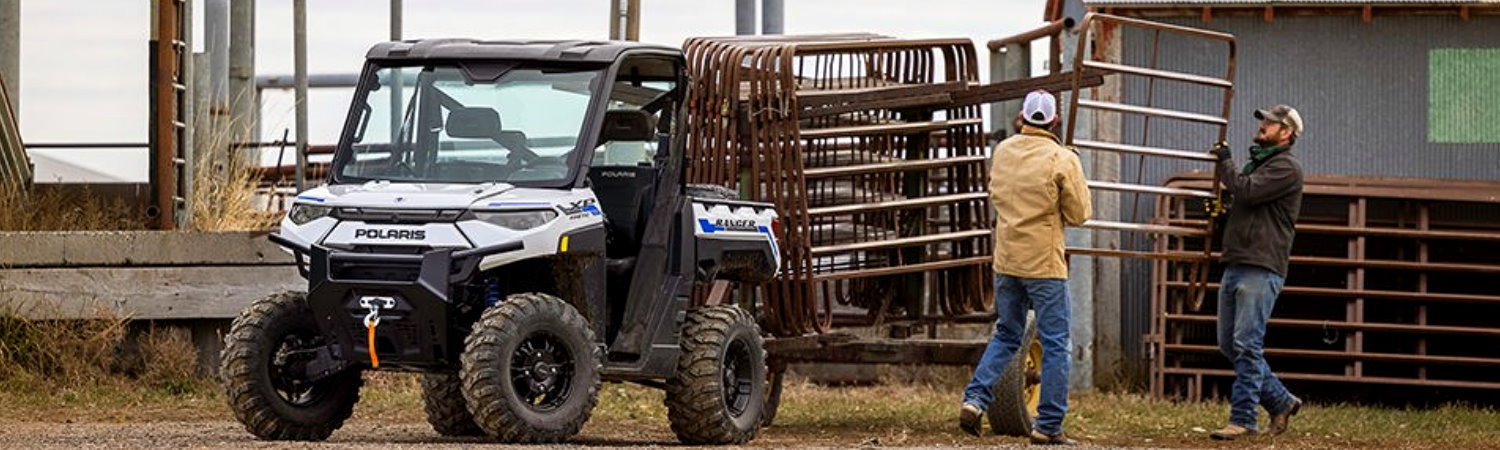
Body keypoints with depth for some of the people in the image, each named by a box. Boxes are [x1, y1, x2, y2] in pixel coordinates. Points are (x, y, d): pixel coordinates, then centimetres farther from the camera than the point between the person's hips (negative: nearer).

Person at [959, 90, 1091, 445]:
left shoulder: (1003, 151, 5)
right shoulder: (1062, 159, -11)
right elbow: (1078, 214, -7)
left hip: (1006, 260, 5)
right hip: (1044, 263, -5)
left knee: (1006, 335, 19)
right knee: (1055, 344, 2)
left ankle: (975, 399, 2)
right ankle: (1049, 426, 0)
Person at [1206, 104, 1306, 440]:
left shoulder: (1286, 167, -5)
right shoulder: (1256, 163, 25)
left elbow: (1248, 191, -18)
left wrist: (1226, 163, -3)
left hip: (1261, 270, -10)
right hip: (1235, 266, 10)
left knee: (1246, 345, -12)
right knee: (1230, 345, 9)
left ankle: (1242, 419, -11)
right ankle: (1280, 402, 20)